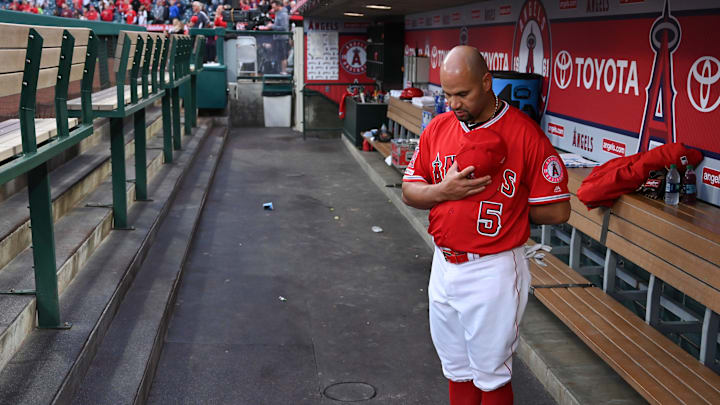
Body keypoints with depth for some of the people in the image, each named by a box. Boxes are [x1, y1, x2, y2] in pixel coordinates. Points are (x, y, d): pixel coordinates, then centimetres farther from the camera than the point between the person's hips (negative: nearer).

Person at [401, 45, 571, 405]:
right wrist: (444, 191, -13)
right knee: (457, 369, 20)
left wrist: (505, 207, -6)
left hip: (493, 271, -5)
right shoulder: (438, 128, 3)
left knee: (491, 375, 8)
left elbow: (557, 211, -12)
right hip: (444, 266, 6)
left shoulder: (524, 133, -14)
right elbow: (409, 192, 6)